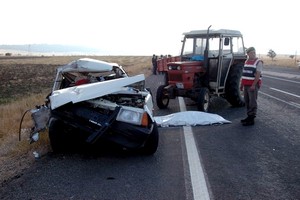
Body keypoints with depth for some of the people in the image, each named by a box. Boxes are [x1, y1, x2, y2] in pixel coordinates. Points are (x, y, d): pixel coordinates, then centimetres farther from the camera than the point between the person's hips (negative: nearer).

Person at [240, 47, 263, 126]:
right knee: (247, 101, 12)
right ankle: (249, 116, 22)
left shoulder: (258, 62, -8)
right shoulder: (246, 61, 16)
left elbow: (258, 75, -16)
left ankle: (251, 119, -3)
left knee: (252, 102, -5)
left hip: (253, 85, -8)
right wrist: (242, 84, 17)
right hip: (246, 85, 8)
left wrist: (253, 85, -23)